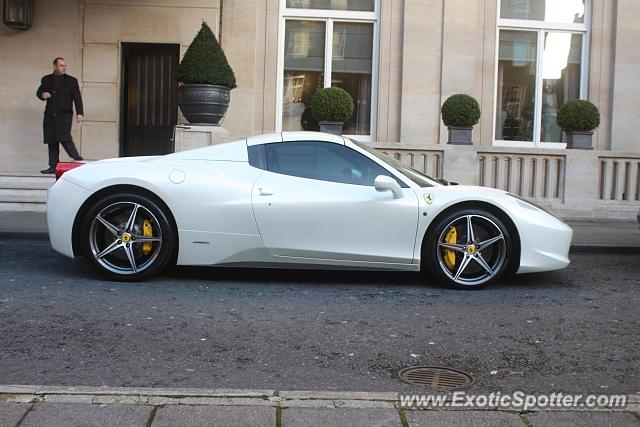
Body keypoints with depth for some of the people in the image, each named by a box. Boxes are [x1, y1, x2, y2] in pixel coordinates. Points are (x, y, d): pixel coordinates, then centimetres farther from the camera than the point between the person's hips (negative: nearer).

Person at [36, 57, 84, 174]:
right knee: (51, 141, 5)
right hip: (50, 115, 4)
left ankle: (78, 161, -12)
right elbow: (39, 92, 21)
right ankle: (53, 167, 10)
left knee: (65, 139, -18)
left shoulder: (71, 80, 6)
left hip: (64, 115, -4)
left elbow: (77, 98, 2)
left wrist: (79, 113, -8)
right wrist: (42, 94, -4)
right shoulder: (46, 79, 14)